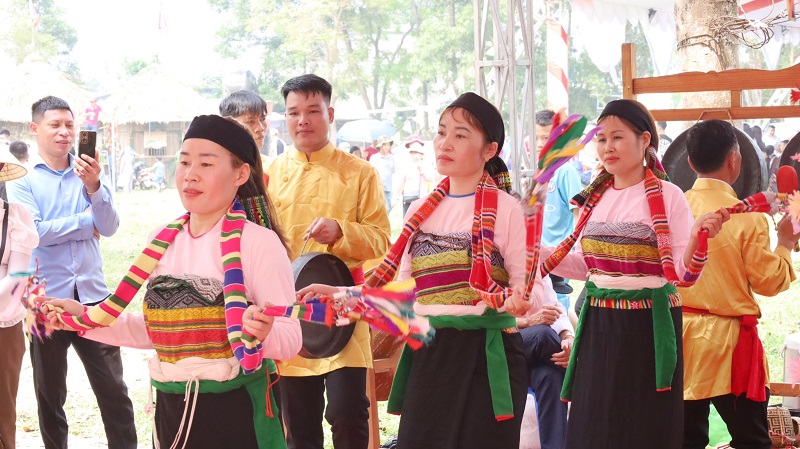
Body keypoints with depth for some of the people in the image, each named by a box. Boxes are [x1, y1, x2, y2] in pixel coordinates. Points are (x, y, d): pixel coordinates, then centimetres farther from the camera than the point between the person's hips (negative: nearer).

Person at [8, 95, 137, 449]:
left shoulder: (89, 172, 6)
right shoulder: (21, 178, -2)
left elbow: (109, 228, -5)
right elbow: (33, 232, -15)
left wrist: (93, 187, -21)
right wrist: (85, 221, -6)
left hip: (92, 295, 2)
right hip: (47, 298, -1)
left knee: (113, 389, 2)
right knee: (49, 393, 11)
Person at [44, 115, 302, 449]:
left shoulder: (259, 242, -12)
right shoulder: (163, 241, 4)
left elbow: (290, 337, -13)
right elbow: (157, 330, 13)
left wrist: (264, 333, -33)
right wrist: (85, 319, 8)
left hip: (236, 409, -5)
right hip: (171, 409, 5)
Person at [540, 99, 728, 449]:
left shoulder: (667, 196, -9)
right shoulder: (596, 196, 8)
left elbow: (682, 274, -13)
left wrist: (697, 237, -31)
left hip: (647, 327, -6)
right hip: (598, 326, 6)